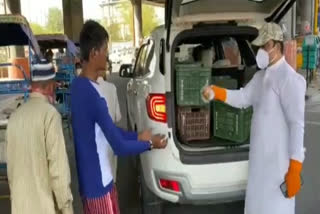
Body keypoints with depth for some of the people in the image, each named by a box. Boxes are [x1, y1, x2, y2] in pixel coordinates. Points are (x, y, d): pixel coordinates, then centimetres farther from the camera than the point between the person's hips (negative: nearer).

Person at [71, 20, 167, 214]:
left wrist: (138, 137, 12)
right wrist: (150, 144, -6)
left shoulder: (79, 86, 4)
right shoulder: (92, 95, -27)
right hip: (98, 183, -9)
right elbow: (119, 147, -22)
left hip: (91, 180, 9)